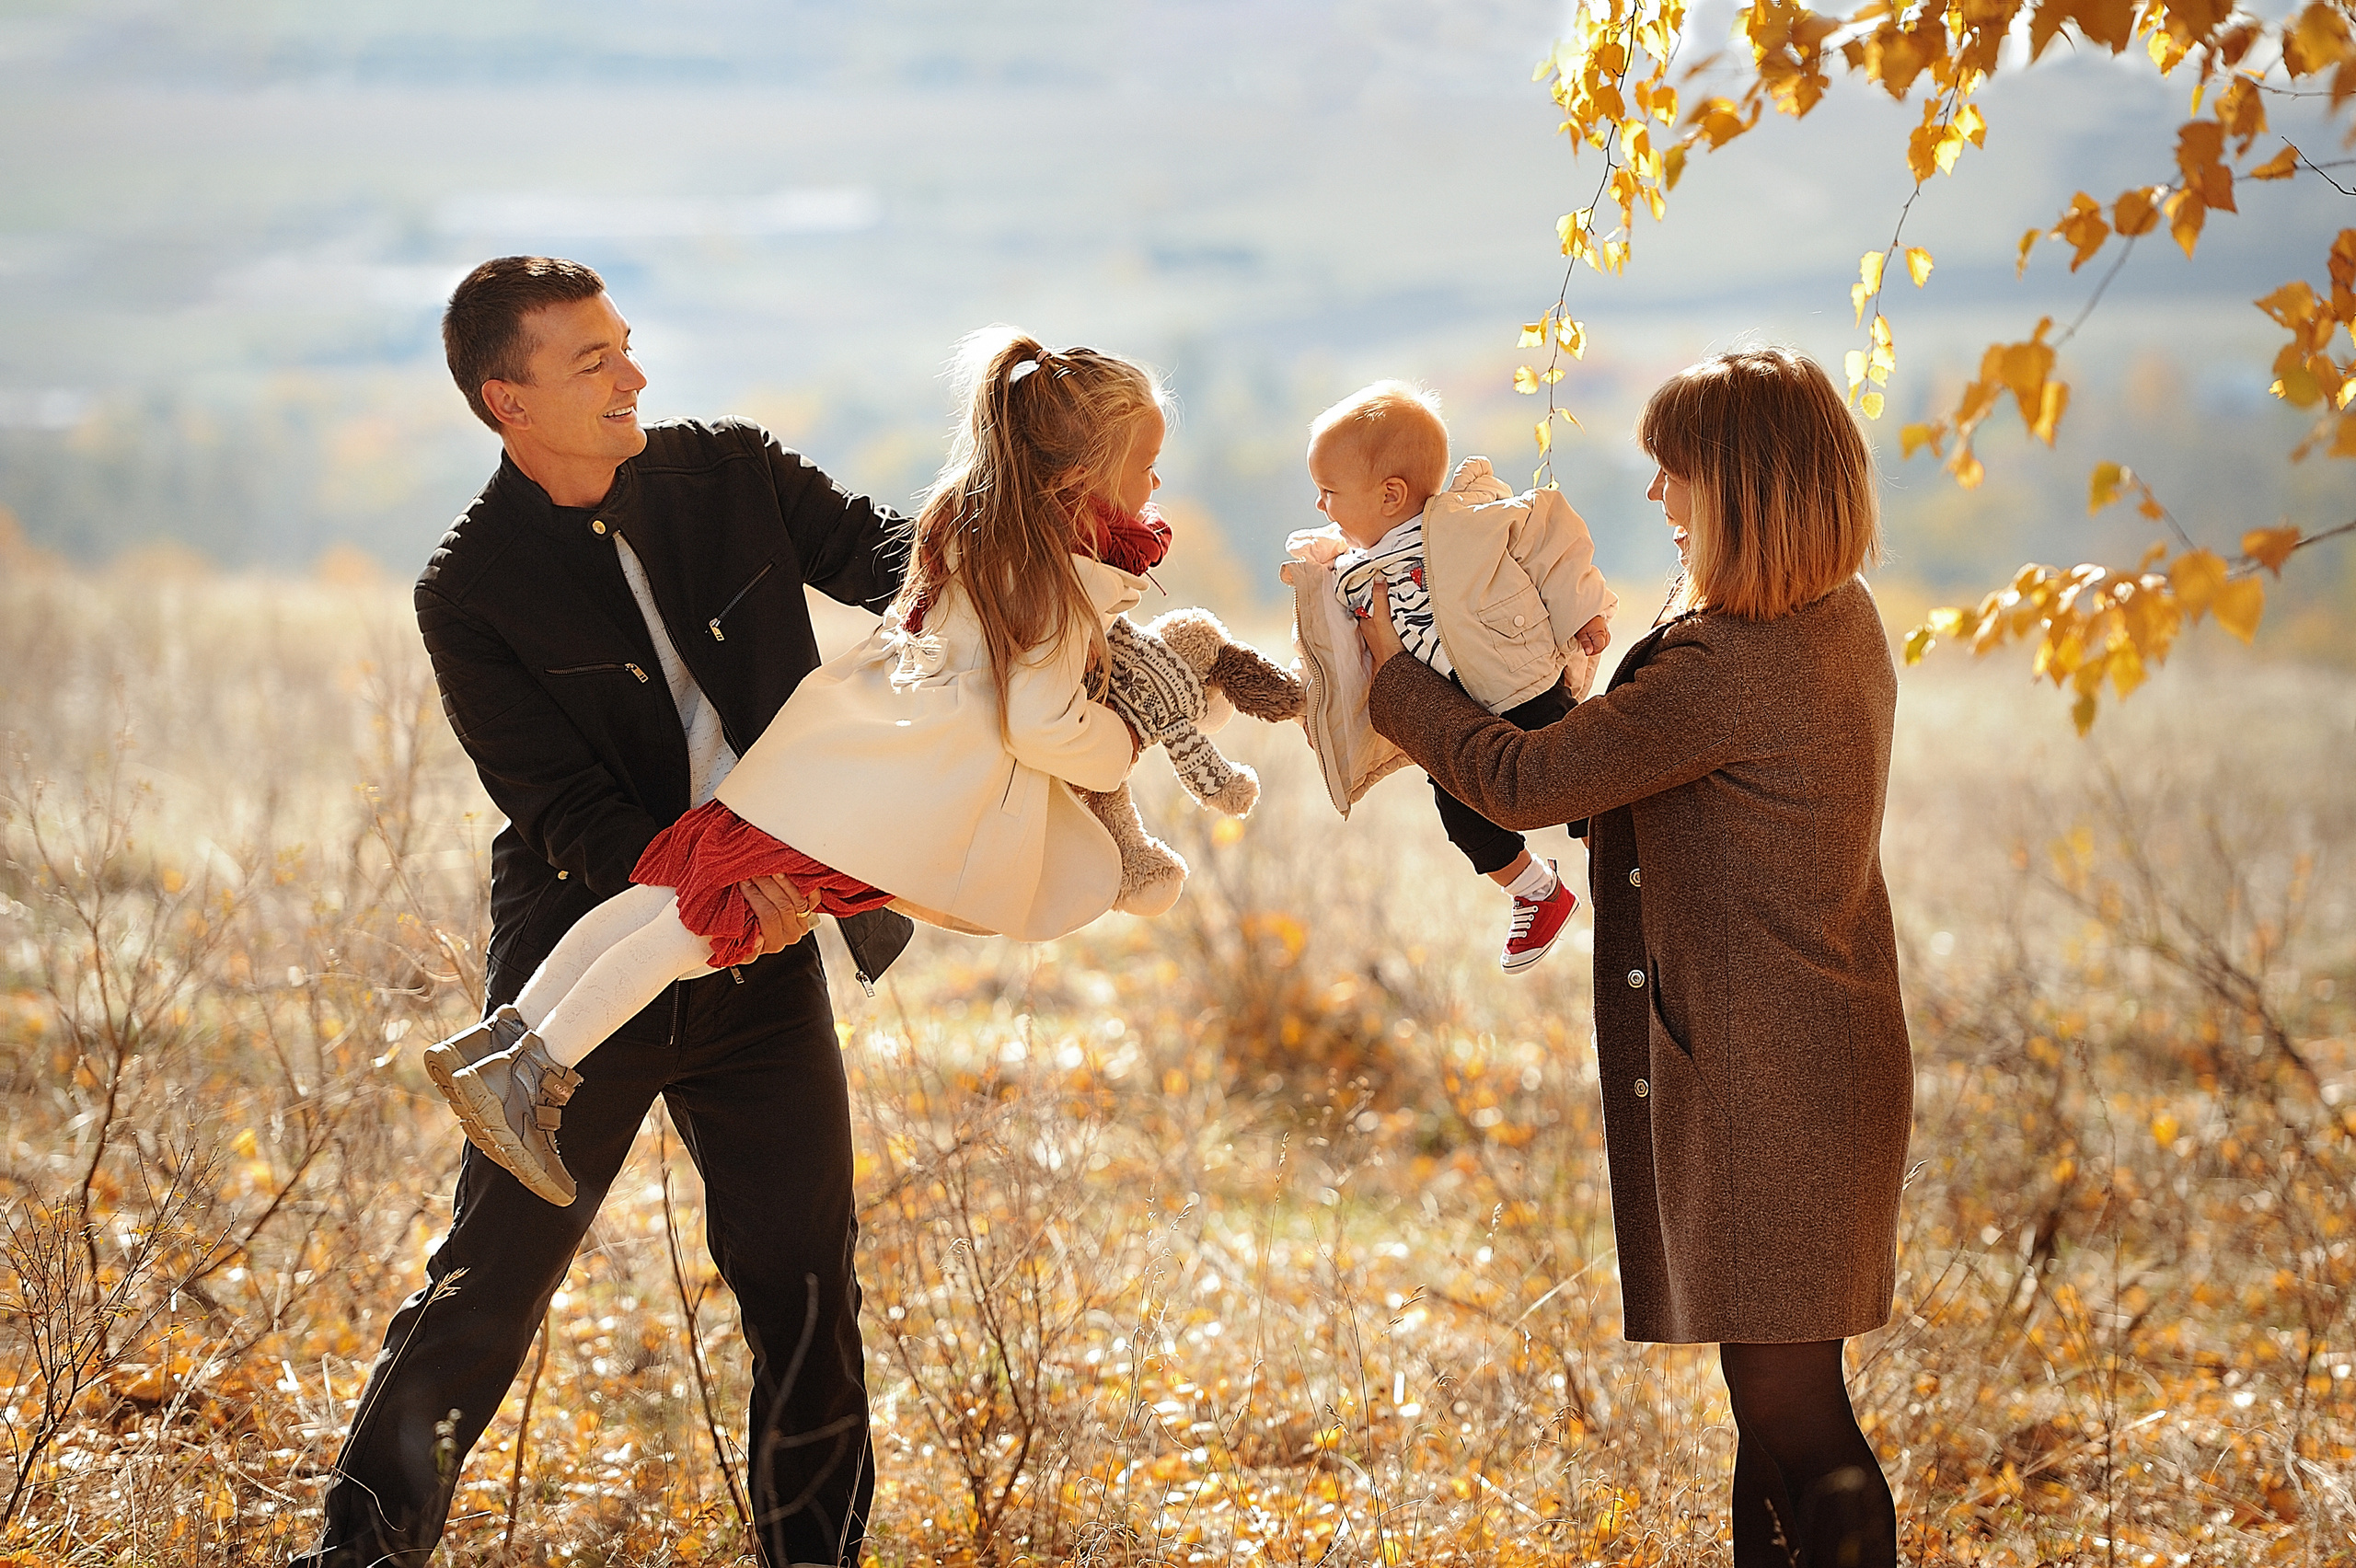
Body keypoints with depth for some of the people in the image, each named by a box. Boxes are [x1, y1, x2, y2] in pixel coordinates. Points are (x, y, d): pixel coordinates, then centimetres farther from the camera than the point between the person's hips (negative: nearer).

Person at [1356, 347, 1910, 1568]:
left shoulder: (1729, 668, -23)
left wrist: (1391, 674, -5)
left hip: (1762, 1080, -10)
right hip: (1829, 1046, 10)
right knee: (1783, 1404, 16)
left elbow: (1524, 780, -17)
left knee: (1791, 1419, -5)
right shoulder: (1840, 620, 7)